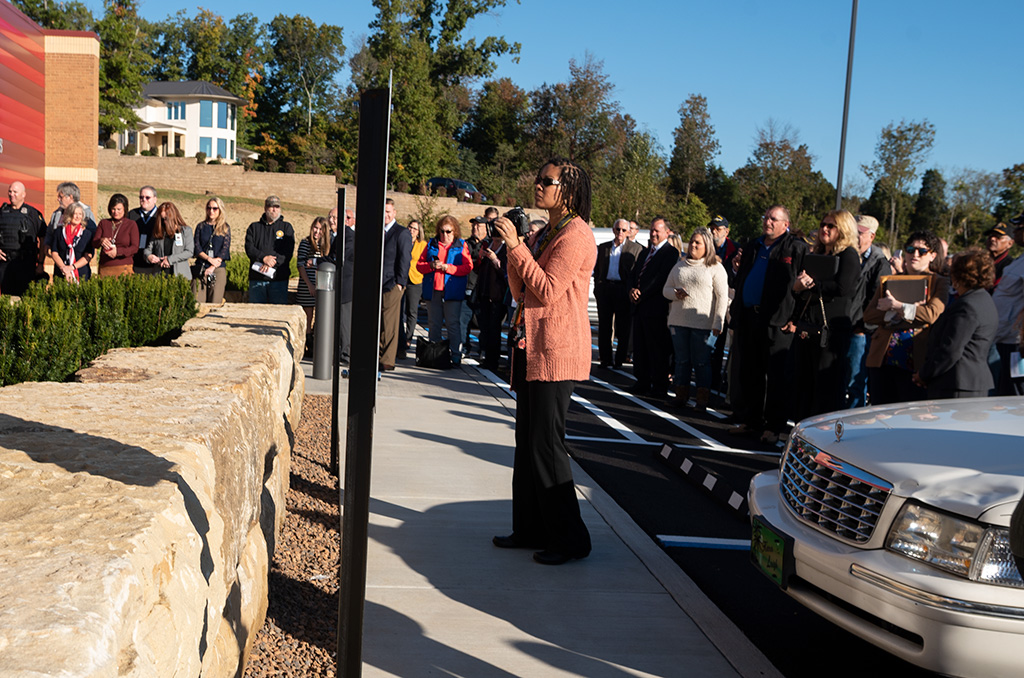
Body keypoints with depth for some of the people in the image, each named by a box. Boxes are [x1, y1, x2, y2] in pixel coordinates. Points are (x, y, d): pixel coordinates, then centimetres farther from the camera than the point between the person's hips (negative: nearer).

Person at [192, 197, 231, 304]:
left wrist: (213, 267, -10)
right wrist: (209, 259, -12)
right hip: (201, 268, 1)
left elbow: (225, 249, 0)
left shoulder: (225, 228, 9)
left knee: (216, 302, -6)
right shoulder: (201, 226, 13)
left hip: (219, 268, -1)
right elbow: (196, 247, 5)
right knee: (197, 302, -7)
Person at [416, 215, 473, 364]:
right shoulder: (431, 244, 14)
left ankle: (456, 355, -2)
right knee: (433, 324, 7)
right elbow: (419, 265, 10)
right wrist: (431, 265, -10)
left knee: (453, 324, -6)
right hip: (432, 291, 3)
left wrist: (448, 267, -15)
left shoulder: (461, 245, 5)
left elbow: (468, 267, -5)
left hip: (452, 292, -3)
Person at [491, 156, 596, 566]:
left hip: (556, 352, -9)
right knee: (527, 443, 13)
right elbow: (519, 292, 14)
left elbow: (548, 291, -19)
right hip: (530, 348, 9)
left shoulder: (576, 235, -11)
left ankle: (570, 538, 7)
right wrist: (512, 249, 1)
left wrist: (517, 246, -16)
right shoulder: (543, 235, 17)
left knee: (546, 445, -5)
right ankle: (530, 530, 23)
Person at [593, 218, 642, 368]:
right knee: (604, 326, 5)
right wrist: (597, 289, 8)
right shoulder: (603, 247, 13)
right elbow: (597, 270, 17)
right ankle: (606, 359, 13)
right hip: (605, 288, 3)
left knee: (623, 327, 0)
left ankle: (619, 361, 8)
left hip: (623, 290, -3)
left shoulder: (636, 249, 3)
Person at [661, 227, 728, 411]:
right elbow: (666, 289, 17)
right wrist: (675, 293, -7)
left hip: (702, 323, -4)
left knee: (701, 362, -2)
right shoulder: (680, 265, 14)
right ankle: (681, 396, 16)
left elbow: (722, 297, -4)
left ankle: (702, 399, 5)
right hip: (678, 320, 4)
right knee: (681, 360, 8)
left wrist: (717, 323, -11)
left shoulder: (715, 268, 0)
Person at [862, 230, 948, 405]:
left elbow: (932, 314, -13)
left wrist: (897, 306, -13)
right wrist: (895, 312, -11)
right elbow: (868, 315, 4)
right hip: (883, 357, 3)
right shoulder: (889, 280, 15)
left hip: (915, 361, -3)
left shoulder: (939, 283, 6)